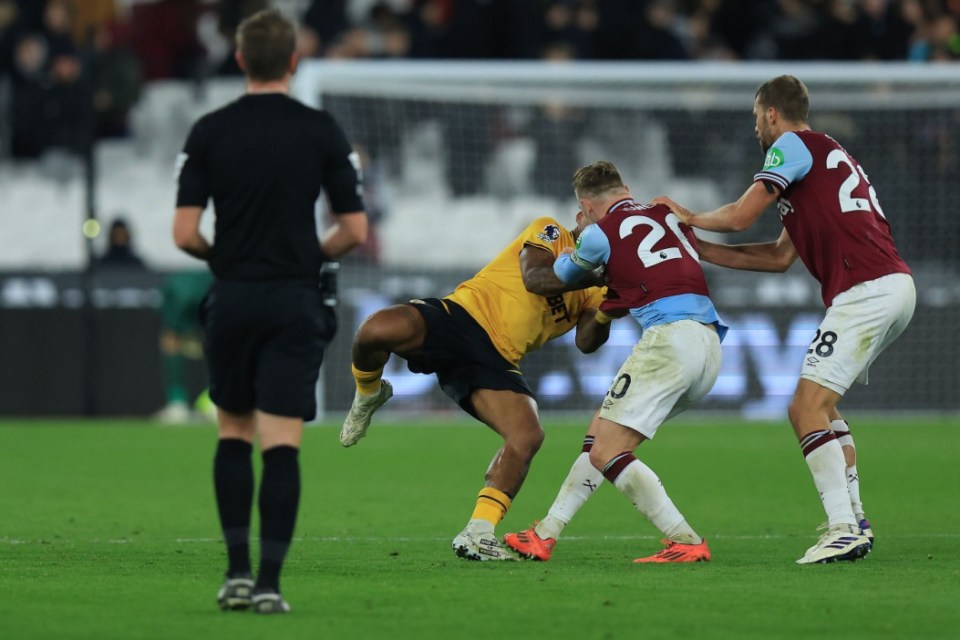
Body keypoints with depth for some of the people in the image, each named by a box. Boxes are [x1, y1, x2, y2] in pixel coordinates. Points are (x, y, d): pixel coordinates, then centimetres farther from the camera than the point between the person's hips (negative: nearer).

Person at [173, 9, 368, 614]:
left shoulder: (210, 131, -3)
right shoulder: (323, 131, -4)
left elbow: (184, 233, -7)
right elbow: (356, 230, -4)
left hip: (232, 298, 1)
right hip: (296, 302, -1)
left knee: (233, 434, 16)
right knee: (282, 445, -2)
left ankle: (237, 571, 9)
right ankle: (269, 582, -9)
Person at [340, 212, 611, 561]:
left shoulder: (591, 291, 20)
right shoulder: (548, 232, 7)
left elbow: (586, 342, 4)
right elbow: (534, 277, -13)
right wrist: (591, 277, -18)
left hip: (497, 359, 5)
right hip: (461, 318, -5)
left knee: (528, 437, -21)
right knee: (377, 330, -35)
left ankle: (476, 535, -12)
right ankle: (368, 396, 1)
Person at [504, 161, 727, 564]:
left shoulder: (602, 232, 3)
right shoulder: (668, 214, 19)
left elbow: (563, 275, 23)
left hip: (670, 337, -8)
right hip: (710, 342, 8)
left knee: (607, 454, -5)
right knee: (600, 437, 17)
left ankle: (687, 543, -11)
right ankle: (546, 534, 20)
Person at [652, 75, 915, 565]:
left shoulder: (793, 145, -1)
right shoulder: (825, 152, 28)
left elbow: (741, 216, -9)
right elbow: (780, 257, 27)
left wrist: (690, 218, 12)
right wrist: (698, 249, 28)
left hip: (866, 290, -10)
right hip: (894, 286, 10)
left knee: (808, 407, -13)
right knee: (817, 406, 19)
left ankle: (843, 529, -21)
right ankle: (854, 520, 13)